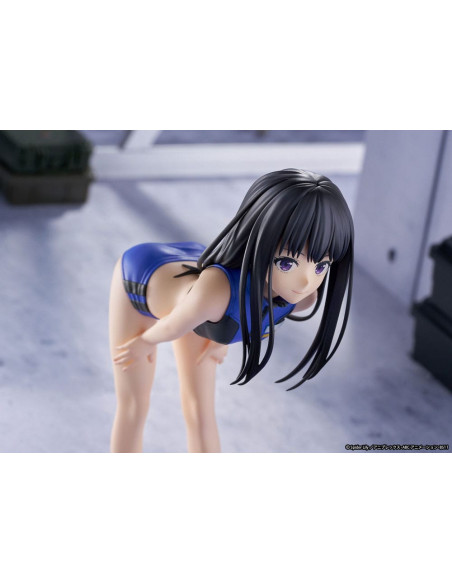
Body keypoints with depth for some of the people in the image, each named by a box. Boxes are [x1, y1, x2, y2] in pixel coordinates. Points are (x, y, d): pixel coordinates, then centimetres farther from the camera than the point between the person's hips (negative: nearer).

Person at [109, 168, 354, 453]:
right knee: (134, 406, 7)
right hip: (141, 273, -4)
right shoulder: (215, 290, -50)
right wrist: (145, 343, -8)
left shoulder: (304, 296, -30)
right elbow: (172, 328, -28)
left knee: (201, 410, 10)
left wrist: (223, 336, 10)